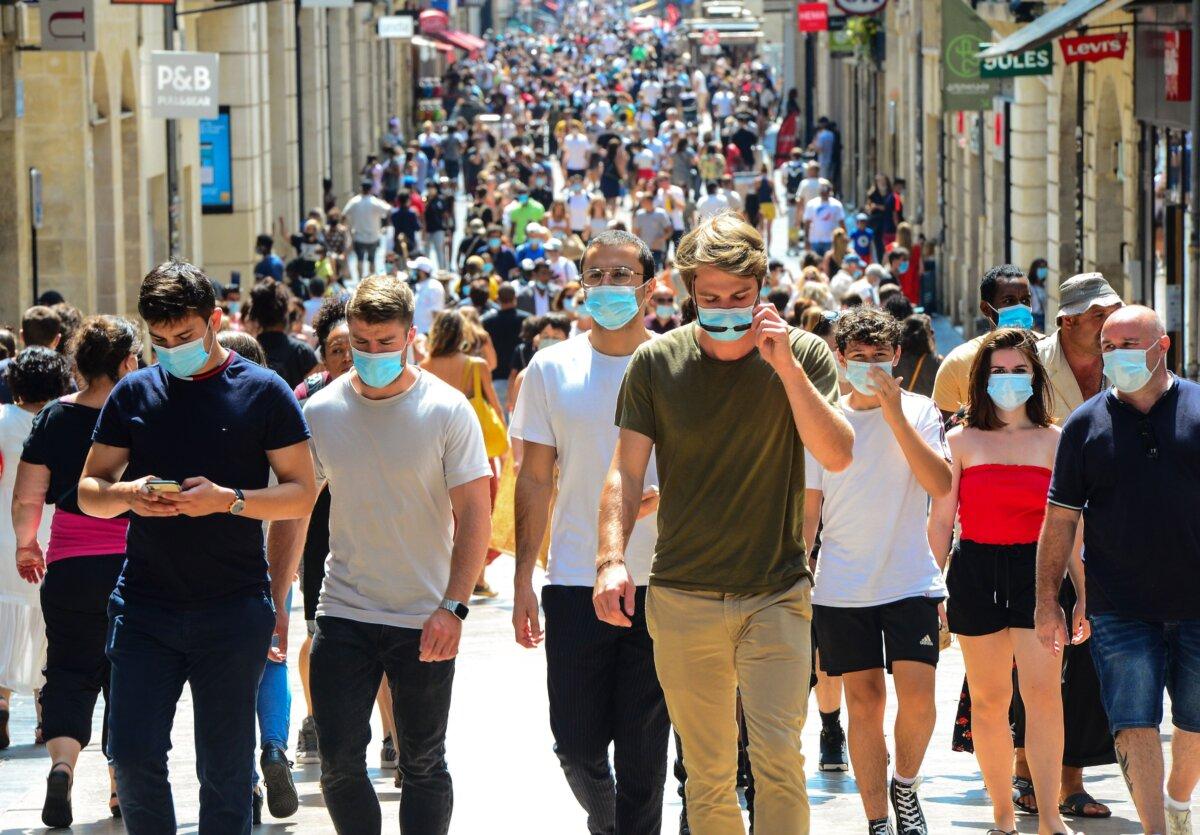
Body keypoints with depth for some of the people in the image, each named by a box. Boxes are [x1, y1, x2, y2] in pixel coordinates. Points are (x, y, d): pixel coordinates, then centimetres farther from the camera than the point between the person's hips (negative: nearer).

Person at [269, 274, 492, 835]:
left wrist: (452, 606, -19)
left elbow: (474, 514, -8)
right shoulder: (321, 412, 1)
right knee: (338, 760, -3)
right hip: (343, 615, 2)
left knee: (423, 764, 6)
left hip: (425, 620, -2)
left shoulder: (446, 411, -6)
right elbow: (293, 511, 9)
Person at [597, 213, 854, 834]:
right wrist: (611, 558, -12)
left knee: (778, 752, -15)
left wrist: (786, 366, -18)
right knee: (708, 771, 6)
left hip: (777, 595, -1)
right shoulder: (658, 362, 3)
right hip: (683, 598, 1)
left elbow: (837, 456, -9)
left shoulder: (802, 355, 1)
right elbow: (626, 470, 3)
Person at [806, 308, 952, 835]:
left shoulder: (919, 413, 2)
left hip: (910, 581, -1)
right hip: (841, 588, 1)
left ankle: (905, 784, 13)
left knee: (917, 692, -14)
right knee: (863, 701, 2)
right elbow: (807, 509, 10)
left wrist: (895, 415, -16)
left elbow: (940, 485, -13)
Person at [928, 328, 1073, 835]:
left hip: (1036, 569, -1)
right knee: (988, 701, 4)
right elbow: (941, 520, 9)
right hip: (975, 570, 1)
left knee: (1042, 693, -12)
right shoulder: (962, 441, 8)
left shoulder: (1054, 441, 7)